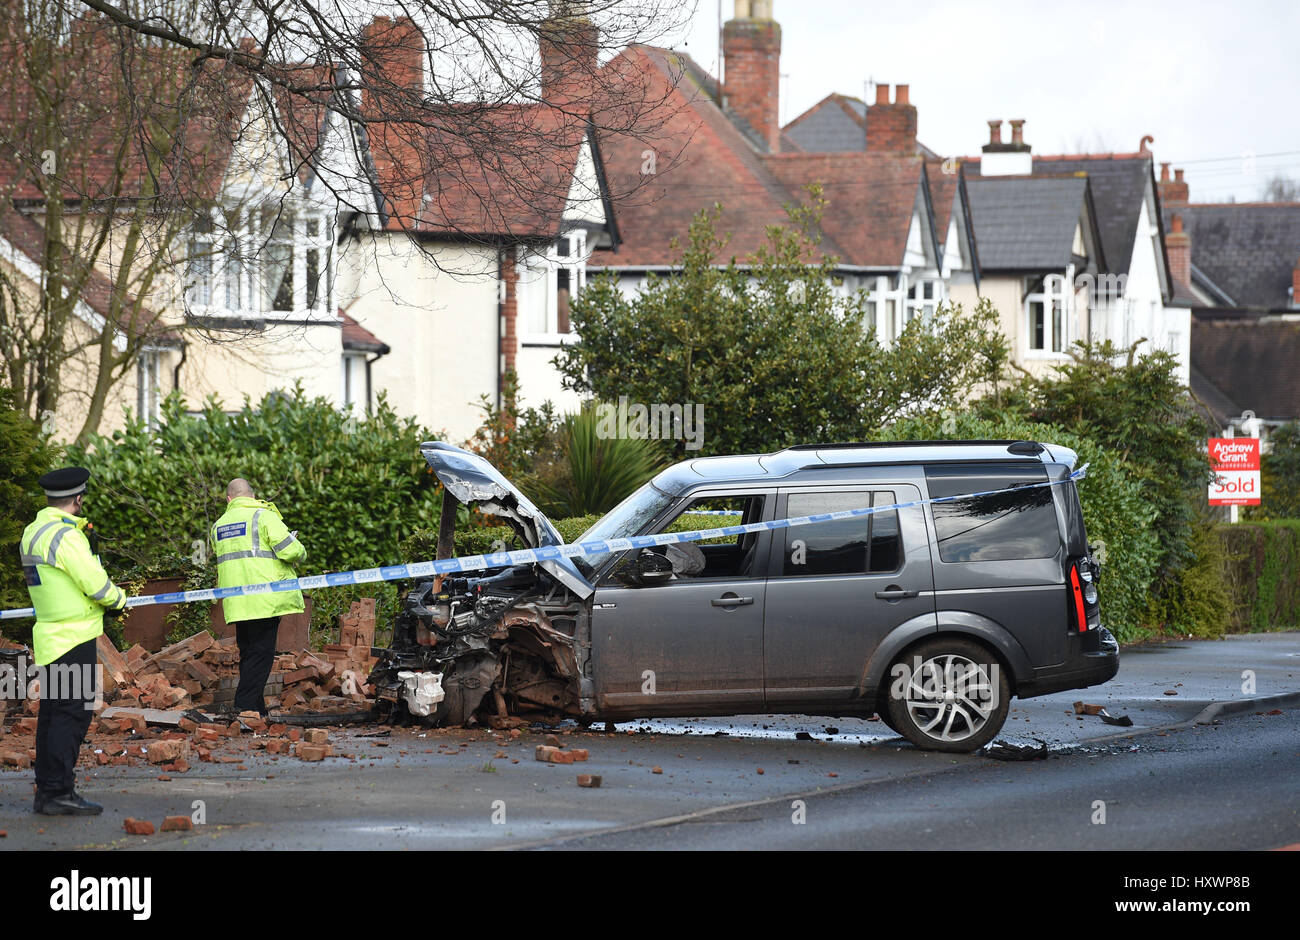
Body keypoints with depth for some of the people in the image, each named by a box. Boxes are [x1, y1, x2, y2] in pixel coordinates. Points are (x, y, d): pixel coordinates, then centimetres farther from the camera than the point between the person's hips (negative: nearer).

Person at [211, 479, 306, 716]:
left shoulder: (218, 525, 16)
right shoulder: (263, 516, -5)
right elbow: (289, 550, -13)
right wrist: (300, 553, 9)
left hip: (236, 603, 6)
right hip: (265, 598, -6)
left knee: (248, 653, 12)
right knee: (261, 653, -4)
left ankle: (257, 710, 12)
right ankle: (245, 706, -12)